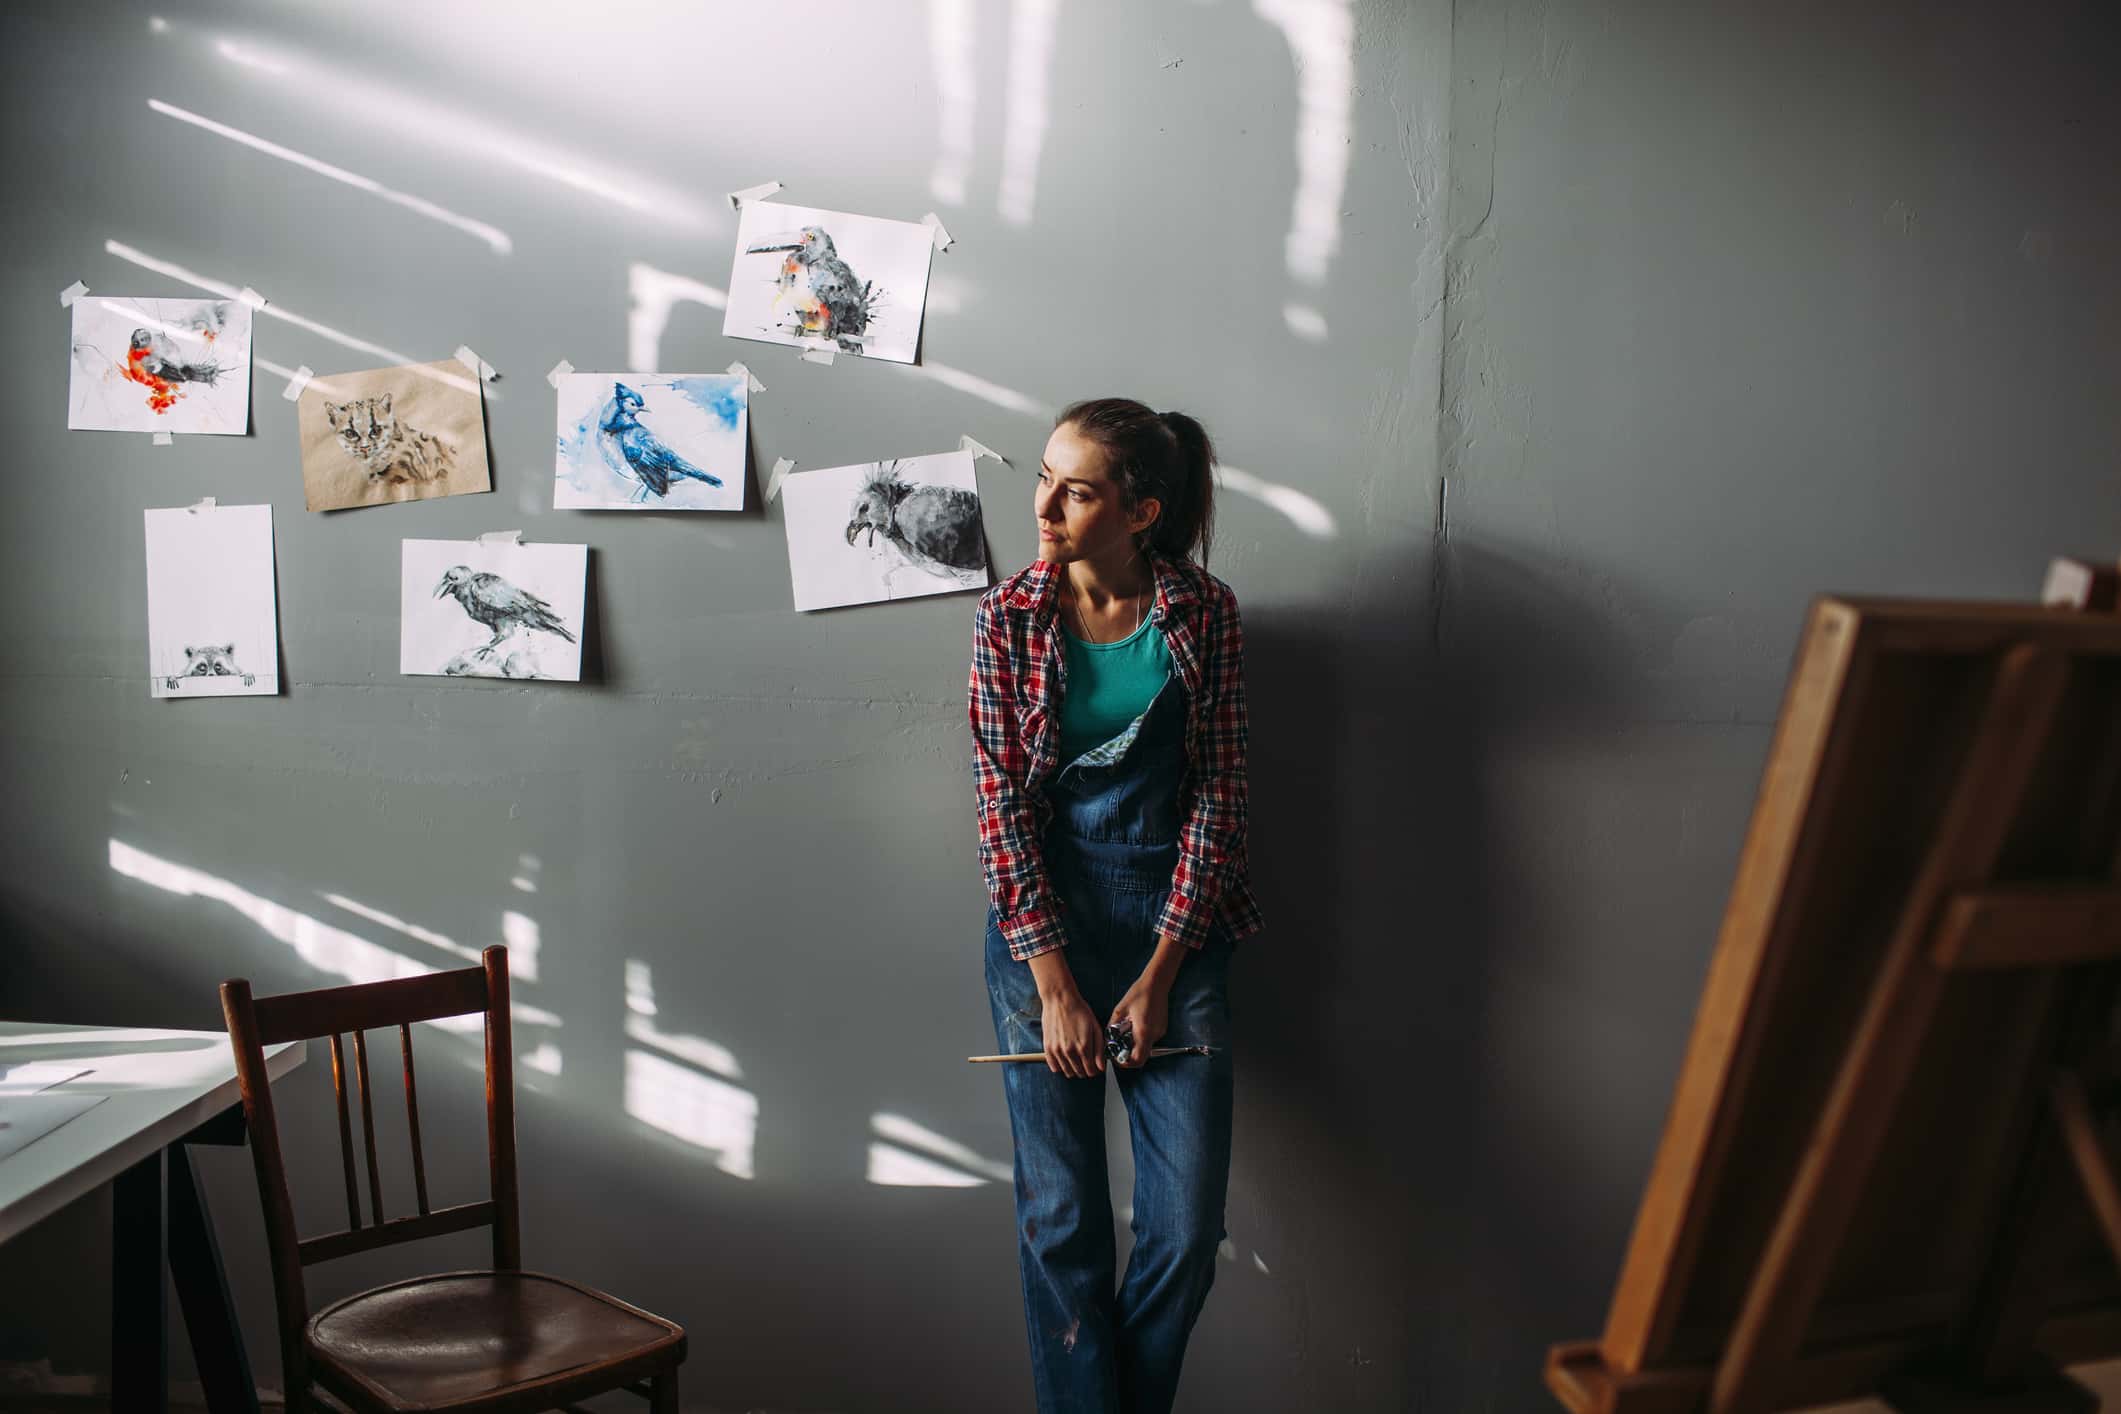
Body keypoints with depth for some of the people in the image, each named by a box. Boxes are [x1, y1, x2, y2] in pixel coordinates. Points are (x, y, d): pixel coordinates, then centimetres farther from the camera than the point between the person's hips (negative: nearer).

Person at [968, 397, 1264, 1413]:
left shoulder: (1204, 613, -2)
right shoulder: (1009, 616, -1)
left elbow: (1216, 795, -2)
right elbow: (1000, 800, -3)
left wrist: (1158, 975, -6)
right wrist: (1055, 982, -9)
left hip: (1174, 913, 0)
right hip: (1043, 917, 0)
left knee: (1188, 1224, 0)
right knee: (1062, 1217, 1)